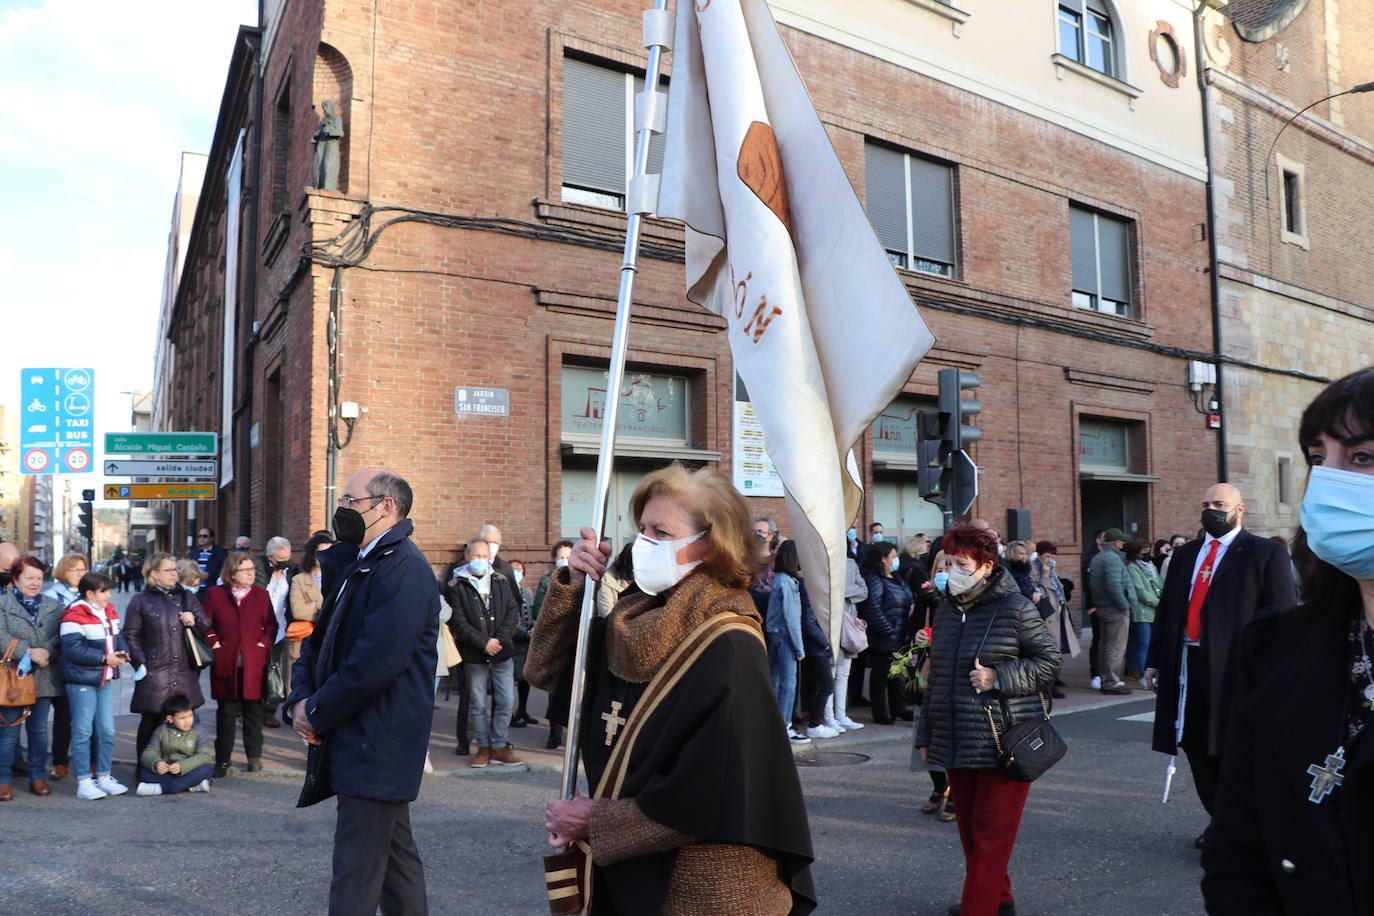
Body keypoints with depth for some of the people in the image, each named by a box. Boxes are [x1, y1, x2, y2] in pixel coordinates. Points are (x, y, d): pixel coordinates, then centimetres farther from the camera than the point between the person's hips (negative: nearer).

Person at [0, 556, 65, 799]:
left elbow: (61, 636, 0)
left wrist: (46, 652, -18)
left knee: (39, 729, 11)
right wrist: (28, 653, -19)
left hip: (43, 678, 3)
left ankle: (38, 777, 20)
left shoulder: (55, 606, 9)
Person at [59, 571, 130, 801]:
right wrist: (105, 658, -21)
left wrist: (123, 652, -4)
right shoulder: (74, 616, -15)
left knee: (107, 731, 11)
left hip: (105, 680, 8)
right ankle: (83, 782, 7)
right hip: (82, 681, -8)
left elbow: (118, 636, 17)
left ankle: (104, 777, 22)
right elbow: (73, 649, -23)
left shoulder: (109, 612, 11)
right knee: (82, 732, -1)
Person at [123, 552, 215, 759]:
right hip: (154, 675, -3)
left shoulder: (187, 597, 14)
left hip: (185, 673, 3)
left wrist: (194, 622, -5)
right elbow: (131, 635, 2)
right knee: (151, 723, 2)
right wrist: (141, 664, -7)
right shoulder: (140, 601, 4)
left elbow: (207, 629, 16)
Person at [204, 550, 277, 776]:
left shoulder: (261, 594, 5)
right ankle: (222, 761, 15)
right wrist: (214, 643, -4)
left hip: (254, 664, 1)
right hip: (225, 664, -1)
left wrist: (264, 643, -6)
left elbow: (271, 625, 7)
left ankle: (254, 756, 18)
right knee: (226, 713, 5)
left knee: (253, 711, 7)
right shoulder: (214, 594, 3)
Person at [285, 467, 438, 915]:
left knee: (356, 871, -3)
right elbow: (321, 638, 17)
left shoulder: (404, 569, -18)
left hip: (375, 746, -10)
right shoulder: (353, 565, 15)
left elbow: (374, 664, -25)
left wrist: (318, 713, -13)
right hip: (376, 743, 10)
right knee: (395, 851, 19)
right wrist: (301, 698, 0)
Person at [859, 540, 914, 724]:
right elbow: (872, 608, -25)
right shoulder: (874, 579, -17)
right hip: (882, 639, -9)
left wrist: (911, 605, 4)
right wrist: (888, 629, -21)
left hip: (899, 638, 9)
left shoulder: (895, 578, 13)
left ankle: (898, 709, 31)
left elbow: (908, 599, 25)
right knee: (880, 674, 2)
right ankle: (880, 713, 12)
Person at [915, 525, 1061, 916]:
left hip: (1002, 746, -7)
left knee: (991, 835, -3)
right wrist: (926, 735, 19)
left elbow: (1049, 661, -5)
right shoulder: (946, 610, 10)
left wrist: (998, 677, -18)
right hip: (955, 744, 7)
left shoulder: (1015, 608, -10)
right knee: (969, 828, 16)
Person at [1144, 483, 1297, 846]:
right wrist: (1155, 661, 12)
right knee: (1199, 750, 12)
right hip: (1188, 667, 6)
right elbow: (1166, 609, 16)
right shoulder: (1184, 554, 16)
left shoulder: (1266, 553, -2)